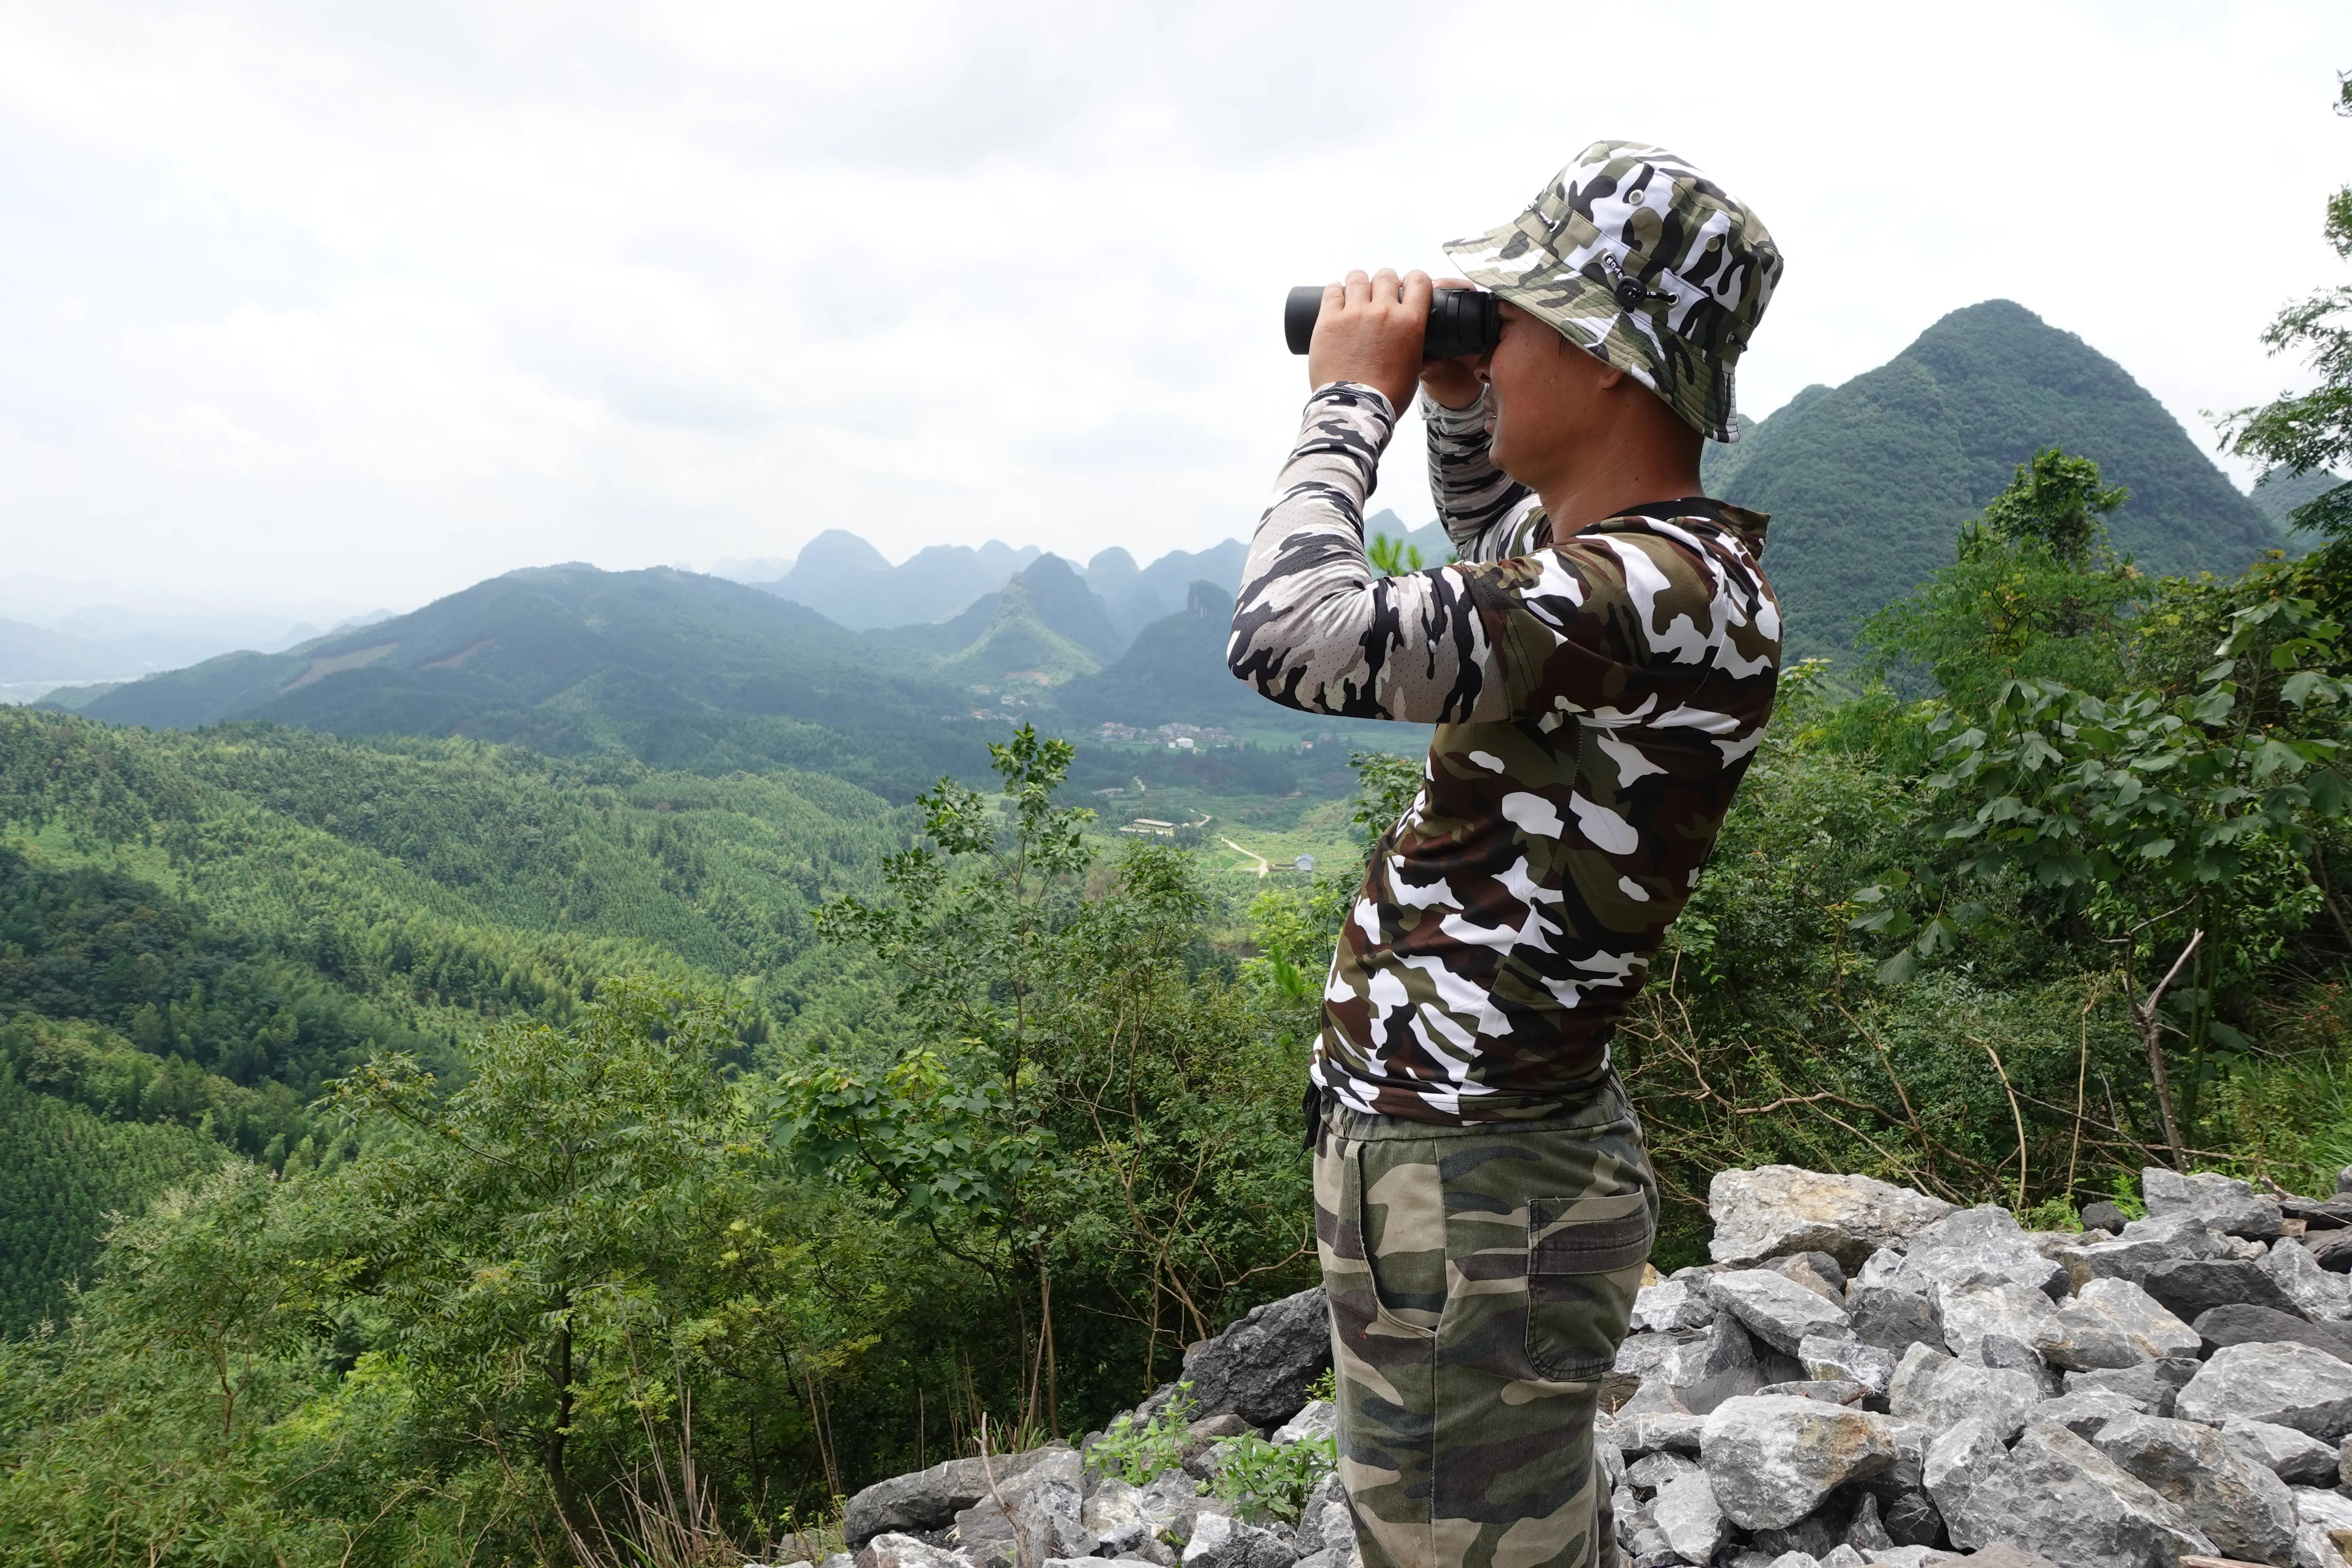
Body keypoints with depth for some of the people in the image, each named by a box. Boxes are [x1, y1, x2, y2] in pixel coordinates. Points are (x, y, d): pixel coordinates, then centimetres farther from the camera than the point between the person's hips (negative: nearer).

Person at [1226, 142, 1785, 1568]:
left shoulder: (1670, 592, -25)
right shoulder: (1652, 556, 5)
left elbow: (1288, 635, -32)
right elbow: (1499, 543, 28)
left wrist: (1352, 395, -15)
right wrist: (1454, 405, 8)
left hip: (1467, 1189, -10)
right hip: (1495, 1142, 10)